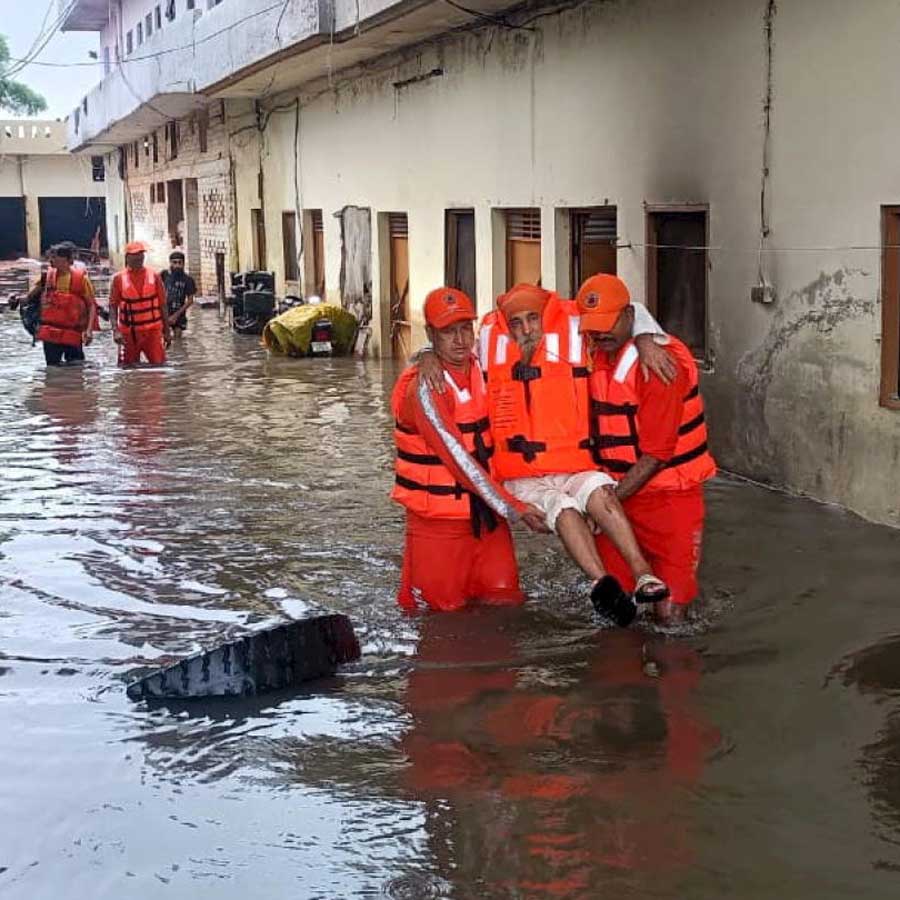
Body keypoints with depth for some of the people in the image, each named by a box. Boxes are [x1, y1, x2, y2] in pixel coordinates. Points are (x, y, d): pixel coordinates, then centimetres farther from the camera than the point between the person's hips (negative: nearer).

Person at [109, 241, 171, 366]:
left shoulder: (154, 276, 5)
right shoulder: (118, 278, 1)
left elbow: (162, 305, 8)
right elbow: (113, 307, -1)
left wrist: (167, 331, 7)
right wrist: (115, 330, -14)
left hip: (152, 329, 0)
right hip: (128, 332, 0)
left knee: (158, 364, -8)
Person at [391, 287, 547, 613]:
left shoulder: (482, 369, 3)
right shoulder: (424, 389, -17)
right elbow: (460, 461, -20)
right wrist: (514, 510, -20)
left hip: (485, 511, 6)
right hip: (439, 521, -6)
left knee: (505, 600, 1)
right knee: (445, 609, 0)